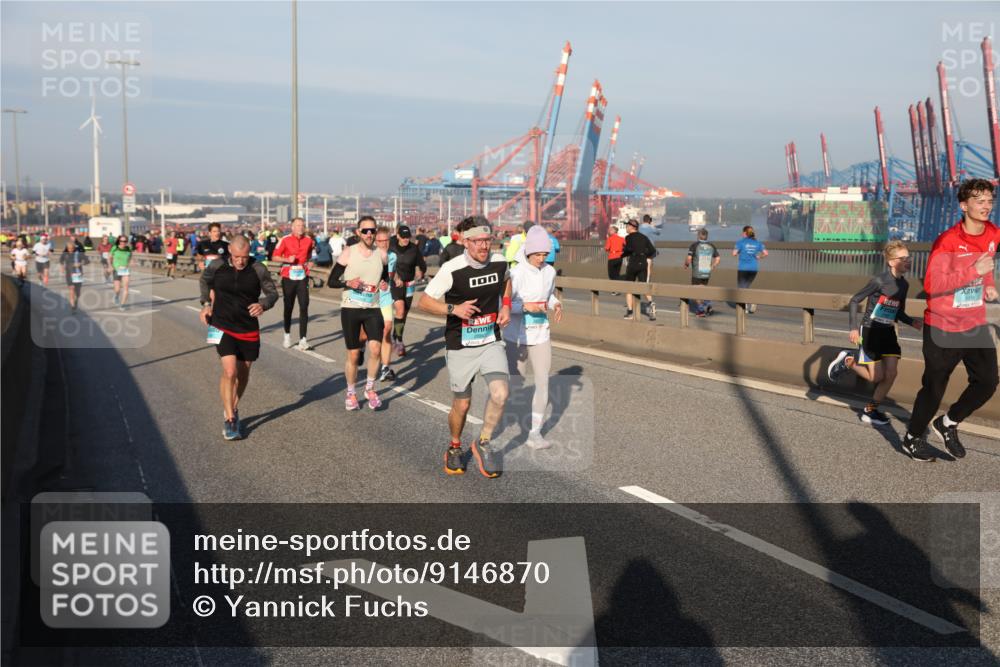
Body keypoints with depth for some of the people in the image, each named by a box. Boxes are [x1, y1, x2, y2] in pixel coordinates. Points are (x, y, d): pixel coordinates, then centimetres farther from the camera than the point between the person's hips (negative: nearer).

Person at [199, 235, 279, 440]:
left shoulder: (258, 269, -10)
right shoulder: (217, 266, -7)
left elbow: (273, 292, -1)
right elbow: (204, 280, 15)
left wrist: (263, 305, -22)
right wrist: (206, 303, 3)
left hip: (249, 330, 2)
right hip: (223, 328, -2)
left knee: (243, 373, 13)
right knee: (230, 371, -16)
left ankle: (233, 409, 38)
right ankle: (229, 420, -5)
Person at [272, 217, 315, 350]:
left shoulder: (309, 241, 5)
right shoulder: (285, 240, -5)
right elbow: (274, 257, -3)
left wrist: (309, 262, 5)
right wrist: (287, 259, -18)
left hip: (303, 277, 2)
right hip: (288, 277, -2)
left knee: (304, 307, -8)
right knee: (288, 307, 10)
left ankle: (303, 339, -8)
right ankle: (287, 335, 28)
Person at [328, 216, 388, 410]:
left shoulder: (382, 255, 2)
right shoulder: (348, 253, -6)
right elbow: (332, 280, -3)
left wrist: (385, 284, -3)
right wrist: (347, 283, -22)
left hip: (373, 308, 2)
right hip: (350, 308, -2)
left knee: (375, 349, -15)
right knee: (353, 355, 4)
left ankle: (370, 389, 7)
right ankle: (351, 393, 25)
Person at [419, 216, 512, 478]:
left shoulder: (500, 262, -4)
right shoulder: (452, 270, -18)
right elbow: (423, 302, -13)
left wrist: (505, 306, 7)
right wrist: (454, 309, -27)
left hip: (491, 342, 3)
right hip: (460, 347, -3)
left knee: (500, 393, -17)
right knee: (462, 405, 7)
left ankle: (483, 442, 9)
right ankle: (454, 448, 37)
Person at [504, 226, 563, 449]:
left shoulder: (550, 271, -1)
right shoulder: (515, 274, -17)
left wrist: (556, 304, -4)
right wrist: (525, 306, -27)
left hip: (541, 336, 4)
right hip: (516, 336, -4)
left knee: (543, 383, -4)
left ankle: (535, 432, 5)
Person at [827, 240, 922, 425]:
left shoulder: (904, 284, 3)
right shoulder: (879, 281, -18)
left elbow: (899, 312, 15)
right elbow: (854, 300, -12)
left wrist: (912, 322, -5)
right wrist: (854, 328, -18)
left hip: (888, 332, 6)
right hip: (870, 331, -6)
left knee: (891, 374, -2)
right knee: (877, 376, -5)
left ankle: (870, 411, 12)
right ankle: (847, 361, 20)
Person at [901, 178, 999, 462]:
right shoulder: (947, 241, -20)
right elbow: (931, 284, -27)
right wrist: (974, 271, -30)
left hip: (976, 324, 6)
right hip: (943, 327, -6)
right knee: (934, 387, 6)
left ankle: (948, 424, 25)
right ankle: (913, 438, 26)